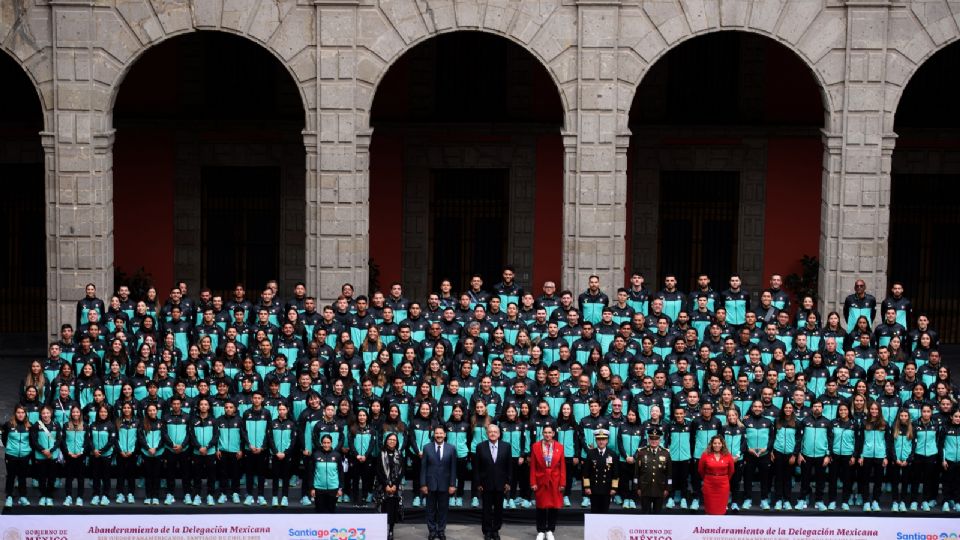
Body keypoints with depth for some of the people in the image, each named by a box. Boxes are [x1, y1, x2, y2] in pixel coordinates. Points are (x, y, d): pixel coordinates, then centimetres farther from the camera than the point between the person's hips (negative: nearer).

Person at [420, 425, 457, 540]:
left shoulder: (451, 449, 0)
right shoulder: (427, 448, 0)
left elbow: (453, 468, 1)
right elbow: (423, 467, 0)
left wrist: (452, 485, -4)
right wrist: (423, 484, -5)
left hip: (444, 484, 0)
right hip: (431, 484, 0)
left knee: (443, 509, 6)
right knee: (431, 509, 7)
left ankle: (441, 531, 16)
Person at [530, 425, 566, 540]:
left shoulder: (559, 447, 0)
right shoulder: (535, 446, -2)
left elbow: (562, 467, 1)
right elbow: (532, 467, -1)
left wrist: (562, 483, -4)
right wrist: (533, 483, -7)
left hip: (555, 481, 1)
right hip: (540, 481, -1)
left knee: (554, 507, 6)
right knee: (541, 507, 5)